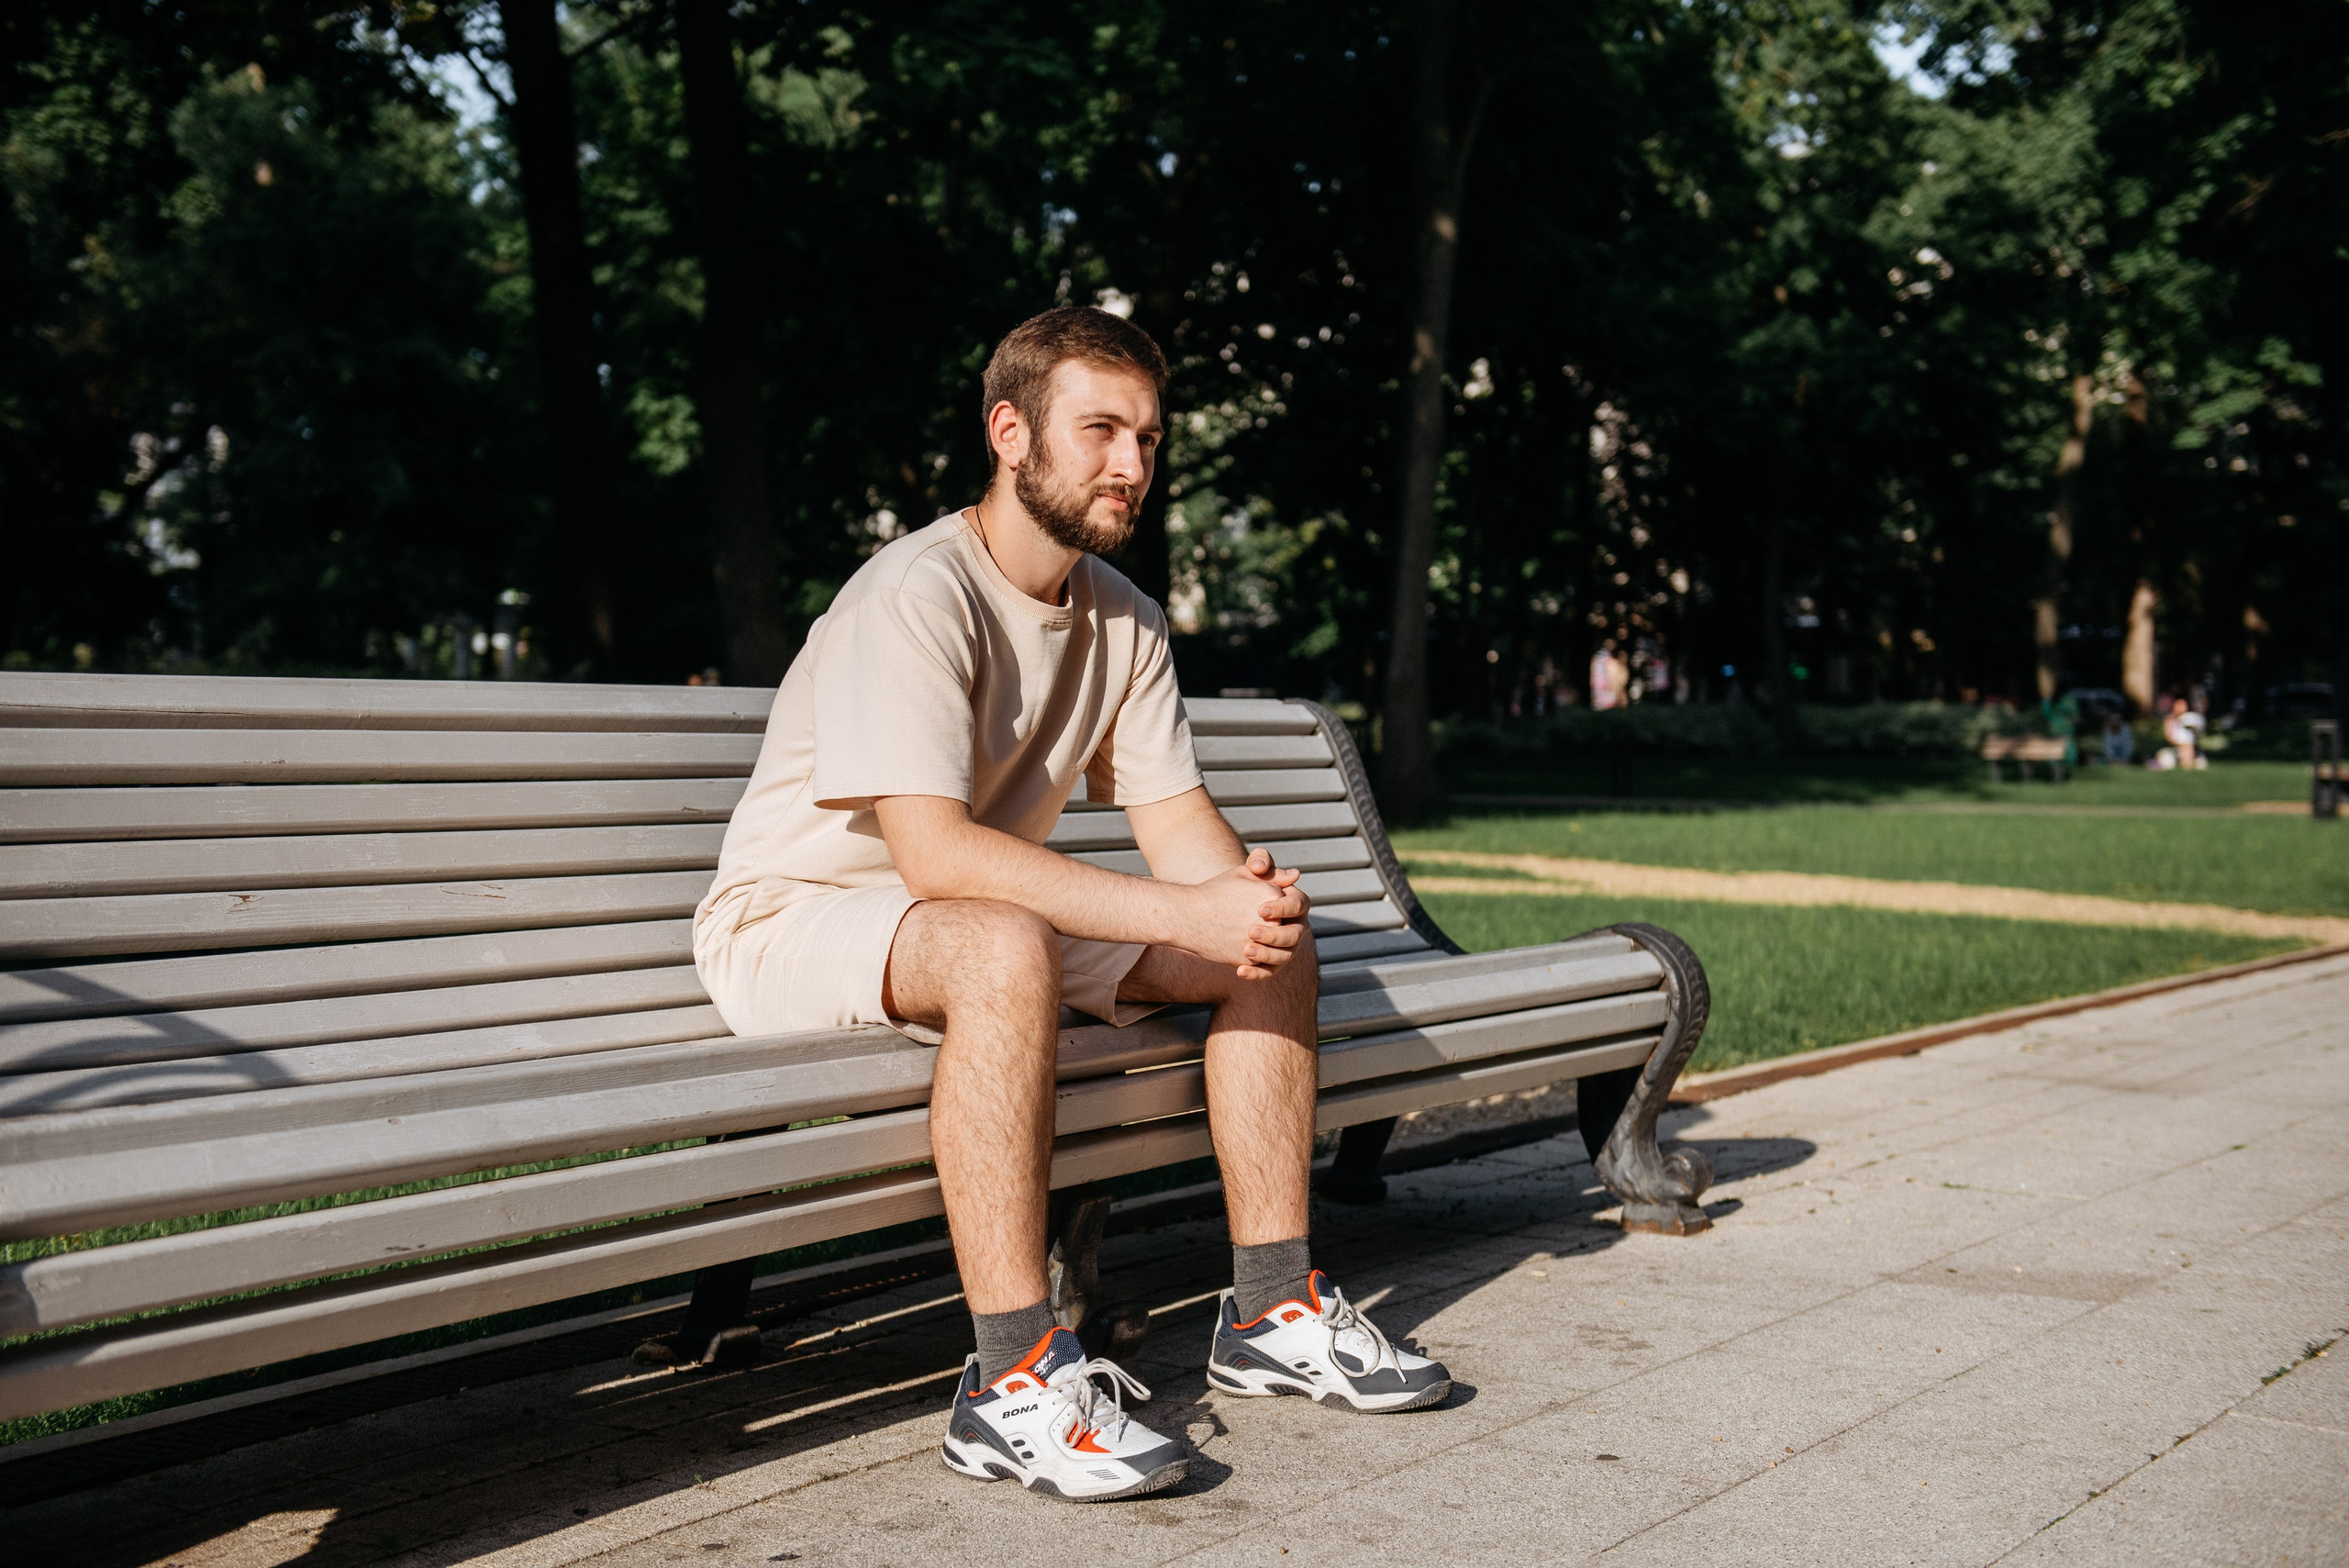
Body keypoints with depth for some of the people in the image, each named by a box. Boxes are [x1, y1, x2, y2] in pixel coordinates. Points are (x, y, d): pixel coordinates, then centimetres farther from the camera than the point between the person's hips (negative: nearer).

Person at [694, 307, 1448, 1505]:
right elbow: (935, 856, -34)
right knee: (1009, 952, -40)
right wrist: (1187, 912, -36)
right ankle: (1012, 1381, -34)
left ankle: (1272, 1312, 2)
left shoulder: (1122, 618, 3)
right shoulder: (916, 594, -24)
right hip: (792, 921, -8)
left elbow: (1180, 822, 2)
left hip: (986, 914, 8)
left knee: (1274, 936, -4)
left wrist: (1249, 888, -23)